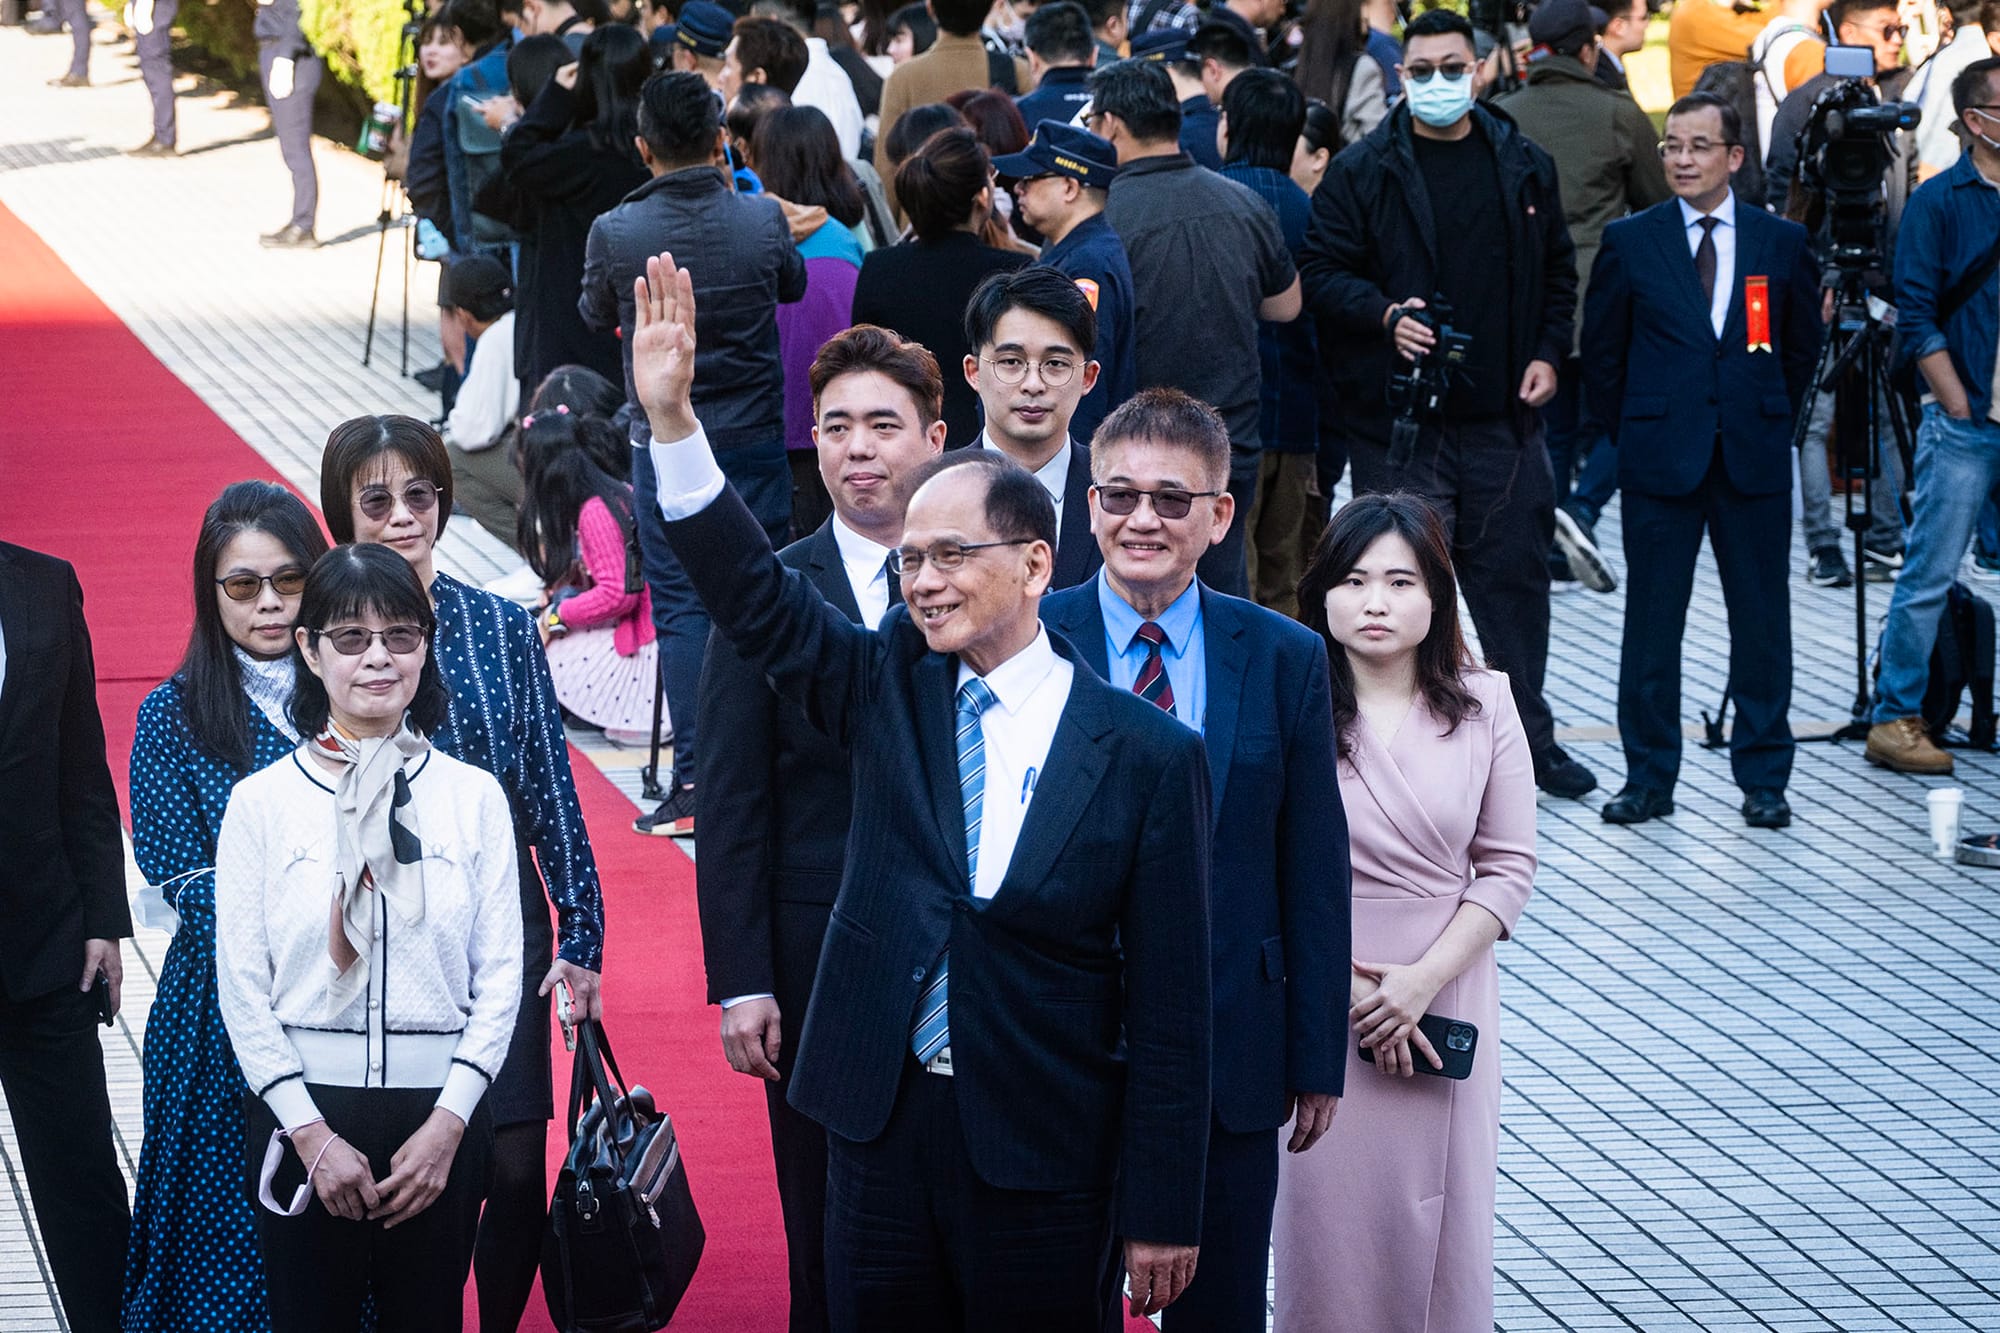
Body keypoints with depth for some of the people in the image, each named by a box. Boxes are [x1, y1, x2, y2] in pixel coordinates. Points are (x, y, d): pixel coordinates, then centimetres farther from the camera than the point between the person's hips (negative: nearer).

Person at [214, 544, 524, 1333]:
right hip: (303, 1109, -1)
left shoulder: (474, 797, 4)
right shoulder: (261, 802, 1)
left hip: (440, 1108, 1)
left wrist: (447, 1125, -8)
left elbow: (500, 974, 2)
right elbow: (241, 986, -1)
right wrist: (313, 1135, -9)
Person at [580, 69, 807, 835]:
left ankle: (693, 785, -2)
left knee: (682, 607, 2)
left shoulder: (614, 234, -14)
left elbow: (594, 314, 6)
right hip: (756, 437, 1)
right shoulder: (762, 221, -10)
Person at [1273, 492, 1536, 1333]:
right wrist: (1348, 988, -11)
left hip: (1447, 991, 2)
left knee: (1440, 1211, 5)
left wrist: (1424, 979, -10)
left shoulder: (1483, 706, 2)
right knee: (1326, 1207, 1)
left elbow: (1508, 866, 1)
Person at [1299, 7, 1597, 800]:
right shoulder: (1362, 173, -1)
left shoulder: (1524, 168, 10)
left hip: (1502, 413, 3)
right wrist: (1387, 317, -19)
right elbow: (1322, 273, -2)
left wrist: (1548, 354, 5)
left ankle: (1529, 736, 20)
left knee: (1515, 572, 8)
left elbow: (1557, 273, 18)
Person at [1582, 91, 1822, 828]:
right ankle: (1648, 779, 11)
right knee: (1651, 624, 3)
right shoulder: (1629, 242, 2)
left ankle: (1763, 780, 12)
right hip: (1660, 462, -1)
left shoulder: (1782, 242, 4)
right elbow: (1602, 352, 8)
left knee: (1761, 622, 4)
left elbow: (1802, 347, 14)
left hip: (1755, 462, 1)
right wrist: (1633, 433, 7)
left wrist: (1767, 423, 11)